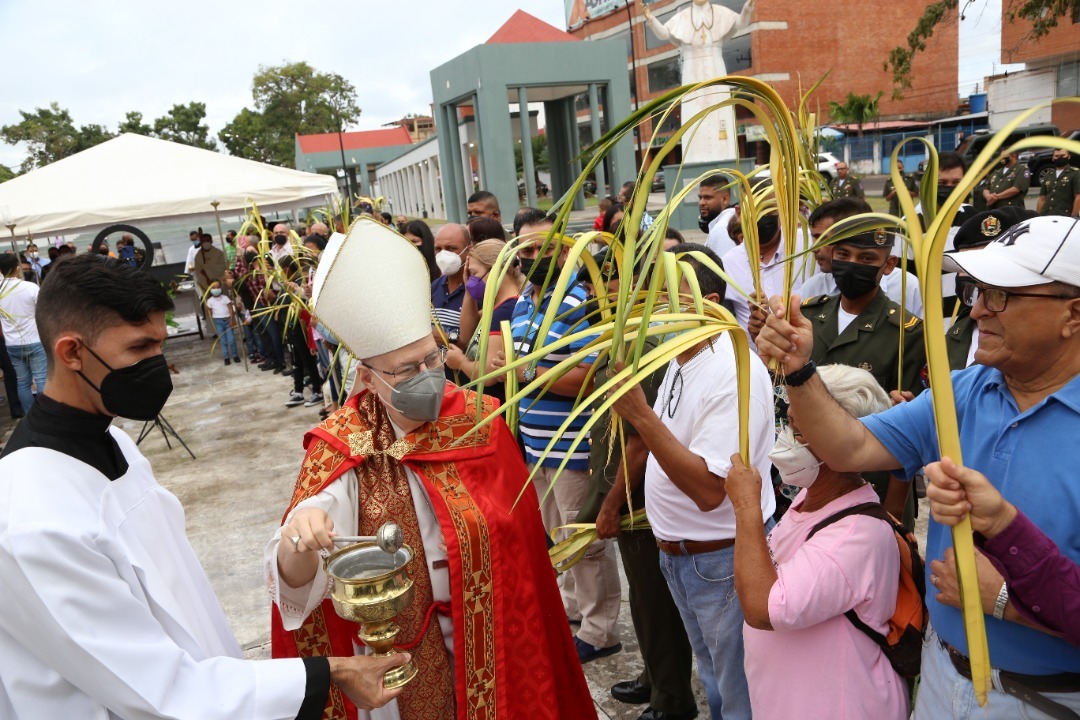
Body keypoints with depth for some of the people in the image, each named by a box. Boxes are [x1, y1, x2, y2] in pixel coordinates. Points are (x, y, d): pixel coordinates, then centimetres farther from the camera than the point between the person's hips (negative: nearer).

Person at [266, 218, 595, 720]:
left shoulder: (480, 420, -12)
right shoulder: (342, 449, -17)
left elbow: (519, 537, -2)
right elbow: (295, 580, -26)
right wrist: (299, 539, -46)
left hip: (489, 636, 2)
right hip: (400, 647, -1)